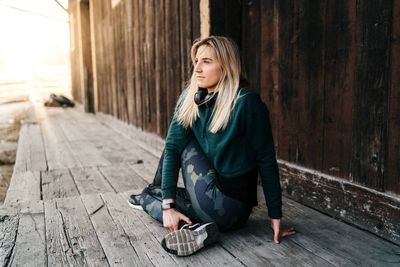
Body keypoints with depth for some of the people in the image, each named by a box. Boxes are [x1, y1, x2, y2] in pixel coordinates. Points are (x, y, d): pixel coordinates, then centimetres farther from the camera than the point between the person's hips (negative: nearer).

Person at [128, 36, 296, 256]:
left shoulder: (246, 103, -19)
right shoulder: (190, 99, -2)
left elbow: (266, 160, -16)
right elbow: (172, 147, -7)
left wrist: (275, 216, -13)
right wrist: (169, 204, -13)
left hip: (230, 208, -6)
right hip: (213, 198, 6)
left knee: (184, 144, -4)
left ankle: (149, 197, 15)